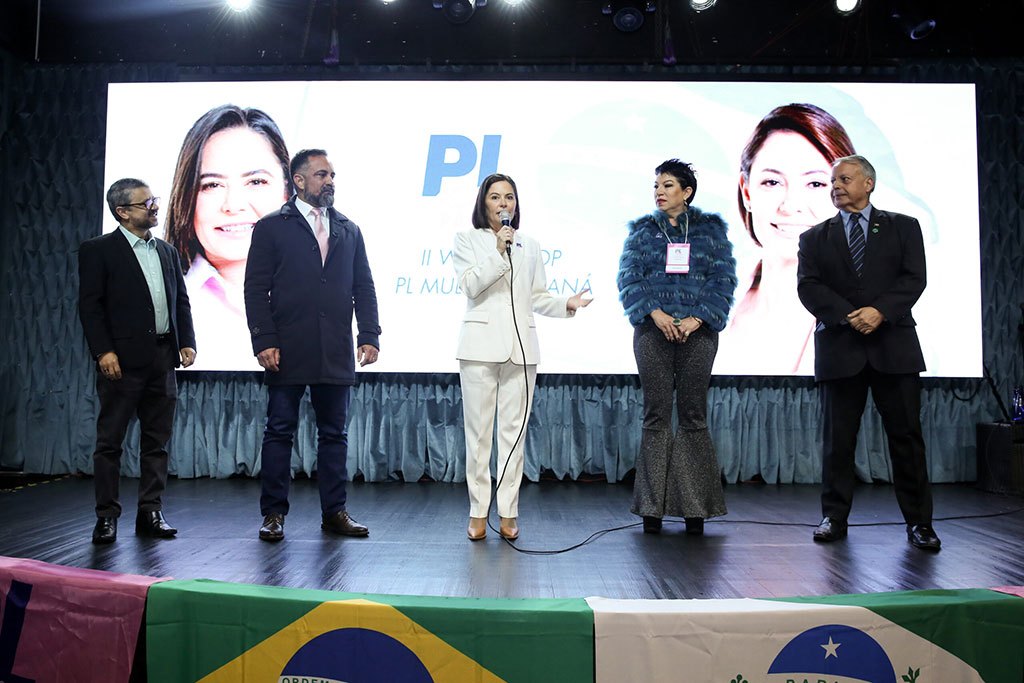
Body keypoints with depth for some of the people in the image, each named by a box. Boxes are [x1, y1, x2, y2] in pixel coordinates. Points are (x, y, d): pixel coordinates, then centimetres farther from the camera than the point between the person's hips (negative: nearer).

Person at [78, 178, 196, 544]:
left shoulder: (167, 251, 17)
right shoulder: (98, 250, 0)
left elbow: (181, 301, 17)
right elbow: (90, 305, -6)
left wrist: (187, 342, 5)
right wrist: (103, 351, -14)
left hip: (163, 358, 6)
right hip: (123, 360, -5)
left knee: (157, 441, 9)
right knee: (109, 441, 2)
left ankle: (150, 513, 17)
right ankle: (106, 516, 10)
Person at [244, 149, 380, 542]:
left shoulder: (349, 231, 15)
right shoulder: (271, 228, 4)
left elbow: (364, 288, 13)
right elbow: (256, 290, -1)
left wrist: (369, 336, 2)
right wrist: (264, 341, -10)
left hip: (336, 355, 3)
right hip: (287, 354, -3)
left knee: (334, 433, 8)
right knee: (280, 432, 4)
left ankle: (334, 513, 16)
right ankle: (273, 514, 13)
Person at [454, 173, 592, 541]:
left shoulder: (529, 245, 17)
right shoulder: (467, 239, 9)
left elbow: (537, 297, 16)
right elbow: (470, 285, -5)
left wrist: (566, 304, -1)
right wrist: (499, 251, -12)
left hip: (521, 345, 2)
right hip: (481, 342, -2)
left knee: (514, 429, 2)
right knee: (478, 430, 0)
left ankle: (509, 512, 9)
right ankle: (478, 512, 9)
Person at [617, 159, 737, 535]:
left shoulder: (710, 229, 9)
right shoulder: (642, 230, 12)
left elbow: (723, 278, 2)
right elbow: (629, 277, 2)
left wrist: (697, 318, -11)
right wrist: (655, 313, -13)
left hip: (697, 332, 0)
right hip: (653, 332, 1)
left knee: (693, 415, 1)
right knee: (656, 415, 0)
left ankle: (694, 507, 8)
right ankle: (652, 507, 6)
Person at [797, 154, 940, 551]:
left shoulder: (903, 228, 12)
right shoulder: (815, 238, 12)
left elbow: (914, 278, 0)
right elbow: (808, 287, -1)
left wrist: (880, 310, -16)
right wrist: (848, 316, -15)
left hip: (894, 344, 0)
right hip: (840, 349, 1)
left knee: (907, 436, 2)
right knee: (838, 439, 4)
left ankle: (918, 522, 11)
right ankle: (834, 518, 14)